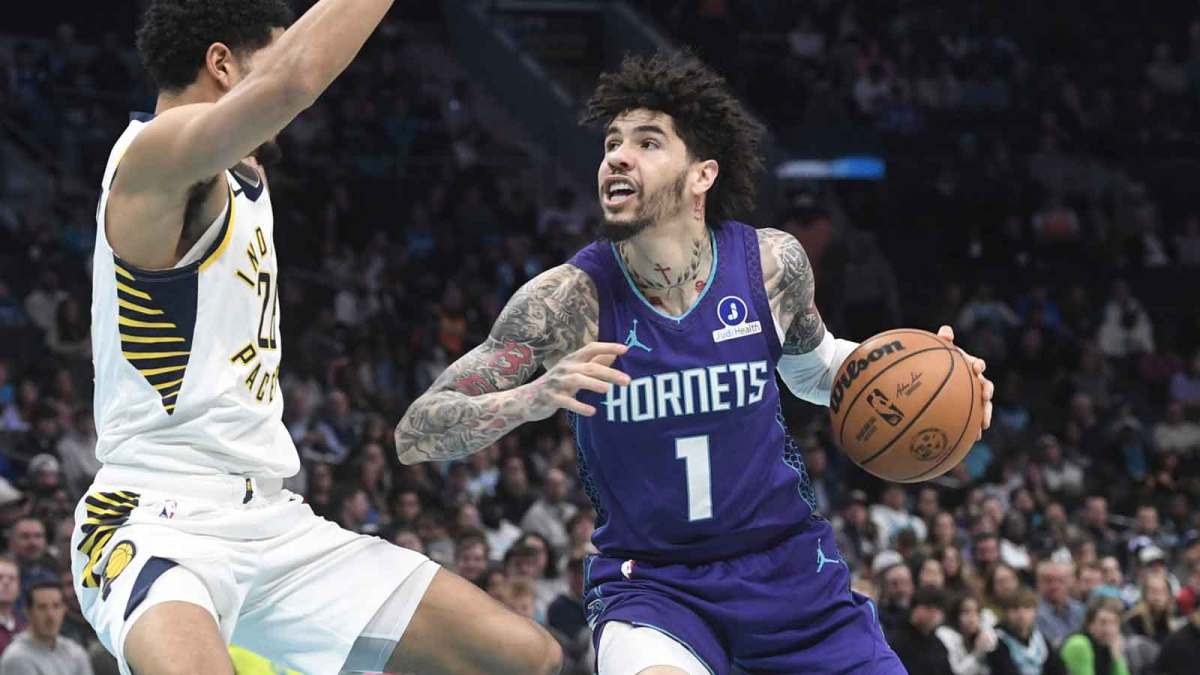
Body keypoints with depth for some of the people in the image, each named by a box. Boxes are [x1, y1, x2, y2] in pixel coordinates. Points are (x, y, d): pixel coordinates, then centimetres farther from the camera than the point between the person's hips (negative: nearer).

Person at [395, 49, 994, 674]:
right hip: (650, 582, -4)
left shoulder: (773, 264, -8)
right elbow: (413, 435, -18)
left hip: (786, 560, 4)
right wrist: (533, 398, -36)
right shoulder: (570, 297, -16)